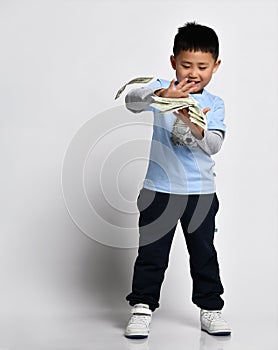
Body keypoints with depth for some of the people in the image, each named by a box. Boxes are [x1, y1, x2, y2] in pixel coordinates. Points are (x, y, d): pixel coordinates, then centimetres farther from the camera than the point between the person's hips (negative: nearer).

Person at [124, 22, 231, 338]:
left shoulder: (214, 105, 3)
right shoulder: (161, 88, -2)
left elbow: (214, 145, -10)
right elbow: (131, 101, -22)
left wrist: (196, 128, -31)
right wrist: (161, 95, -42)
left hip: (200, 192, 2)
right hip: (159, 189, -2)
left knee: (204, 253, 11)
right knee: (152, 253, 5)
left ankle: (210, 308, 24)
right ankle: (142, 307, 17)